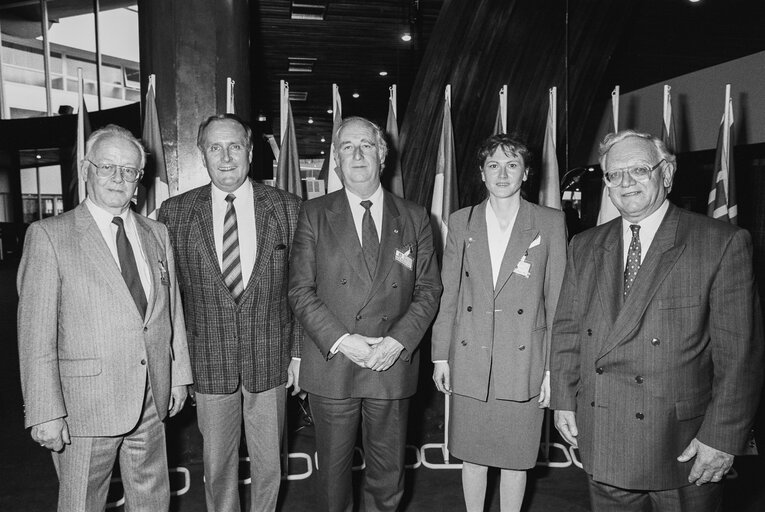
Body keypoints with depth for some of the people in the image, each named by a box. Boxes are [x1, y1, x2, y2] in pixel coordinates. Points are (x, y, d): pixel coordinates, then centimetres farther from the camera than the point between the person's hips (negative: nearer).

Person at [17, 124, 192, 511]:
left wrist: (178, 376, 11)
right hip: (85, 405, -4)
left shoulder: (157, 234, 9)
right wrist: (46, 413, -13)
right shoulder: (48, 235, -7)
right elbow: (36, 332, -11)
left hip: (152, 401, 5)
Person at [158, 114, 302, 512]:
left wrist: (300, 352, 0)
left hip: (270, 360, 0)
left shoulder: (286, 207, -2)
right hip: (209, 364, 0)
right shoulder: (175, 211, -2)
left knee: (268, 463, 15)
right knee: (217, 464, 15)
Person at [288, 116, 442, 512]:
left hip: (394, 364, 1)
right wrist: (342, 341, -14)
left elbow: (428, 289, 3)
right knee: (333, 470, 14)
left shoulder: (414, 218, 5)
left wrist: (399, 340, -11)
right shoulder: (314, 214, 1)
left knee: (388, 472, 15)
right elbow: (300, 290, -4)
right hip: (332, 364, -1)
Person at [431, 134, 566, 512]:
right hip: (468, 362, 2)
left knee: (515, 458, 11)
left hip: (523, 363, -1)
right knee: (471, 455, 13)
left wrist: (554, 368, -4)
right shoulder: (461, 222, 4)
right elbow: (448, 295, 5)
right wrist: (440, 356, 4)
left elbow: (557, 300, -1)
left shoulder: (550, 223, -1)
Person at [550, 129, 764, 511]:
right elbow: (567, 330, 9)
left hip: (683, 446, -3)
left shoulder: (722, 244, -8)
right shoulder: (584, 247, 7)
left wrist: (722, 436, -13)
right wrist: (564, 400, 3)